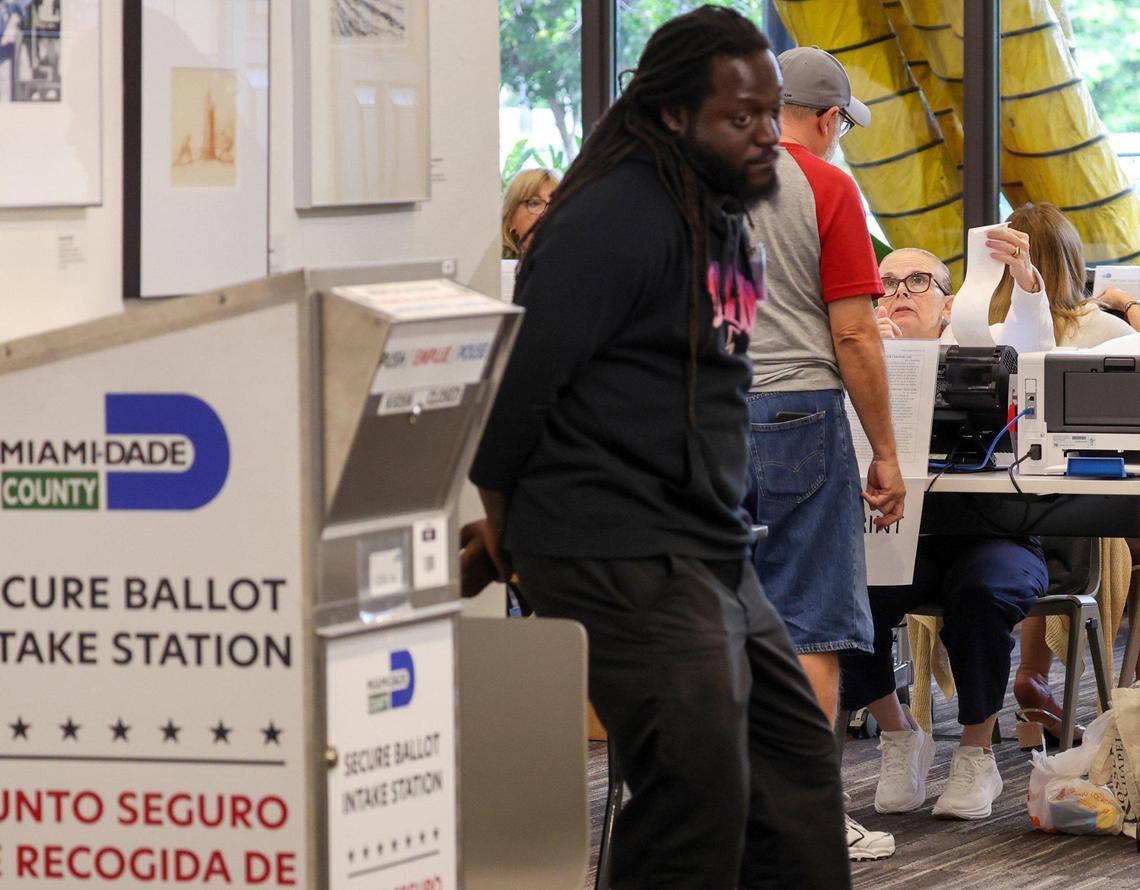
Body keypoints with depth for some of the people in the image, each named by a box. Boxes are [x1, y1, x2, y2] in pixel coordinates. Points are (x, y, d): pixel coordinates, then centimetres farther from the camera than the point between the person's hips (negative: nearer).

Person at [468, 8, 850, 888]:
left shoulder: (723, 221, 15)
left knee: (798, 766, 12)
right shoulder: (616, 220, -15)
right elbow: (521, 375, -17)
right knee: (702, 790, -14)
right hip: (624, 560, -10)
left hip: (711, 554, 10)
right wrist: (504, 527, -4)